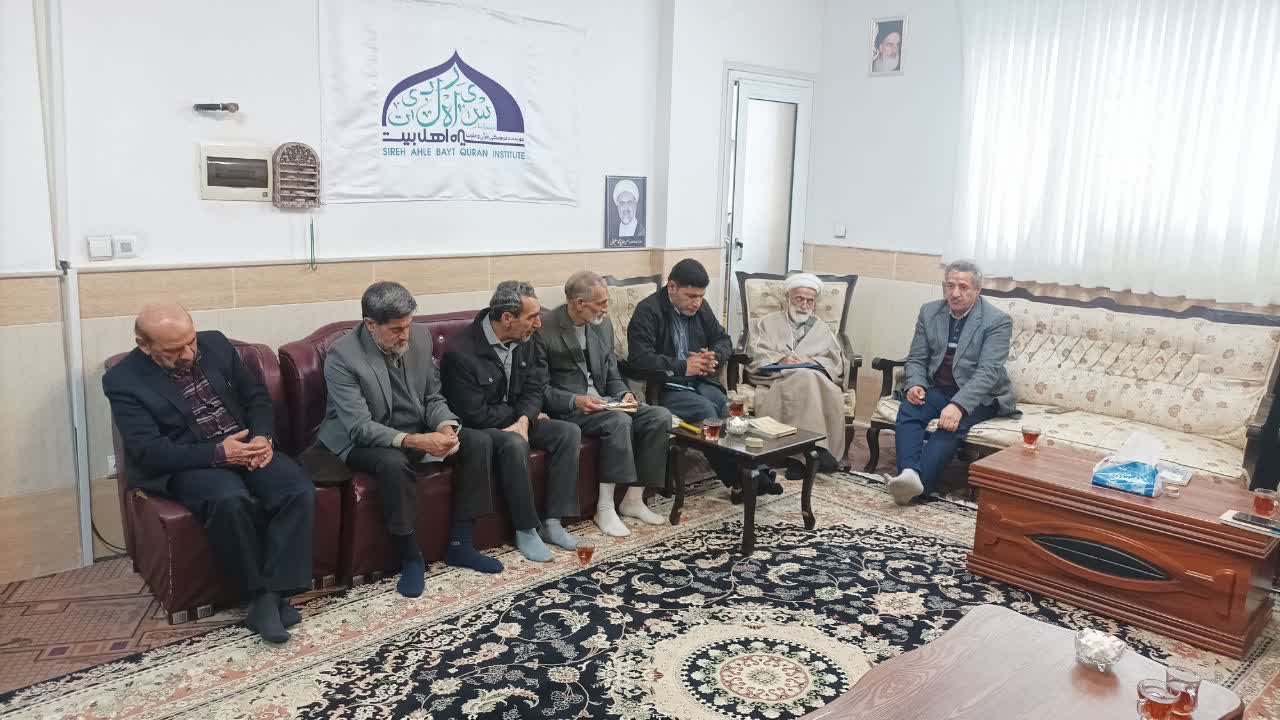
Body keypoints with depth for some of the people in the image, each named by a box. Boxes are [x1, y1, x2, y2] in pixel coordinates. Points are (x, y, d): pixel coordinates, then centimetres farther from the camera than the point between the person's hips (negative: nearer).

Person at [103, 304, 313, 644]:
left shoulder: (215, 344, 5)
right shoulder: (123, 380, -7)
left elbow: (257, 395, 11)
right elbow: (147, 449, -14)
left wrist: (263, 437, -9)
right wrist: (218, 453, -23)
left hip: (246, 447, 4)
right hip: (187, 463, -4)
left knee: (300, 492, -24)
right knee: (229, 500, -37)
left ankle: (271, 595, -20)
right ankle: (260, 590, -17)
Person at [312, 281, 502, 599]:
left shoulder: (420, 338, -5)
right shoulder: (342, 357, -22)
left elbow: (433, 398, 4)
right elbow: (360, 427, -26)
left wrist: (446, 427, -18)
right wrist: (415, 441, -38)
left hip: (418, 432, 6)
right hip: (363, 441, -6)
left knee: (478, 442, -11)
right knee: (394, 463, -37)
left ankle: (459, 545, -2)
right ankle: (411, 558, -17)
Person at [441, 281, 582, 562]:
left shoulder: (525, 342, -2)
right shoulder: (462, 353, -24)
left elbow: (535, 388, 3)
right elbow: (475, 414, -22)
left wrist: (524, 419, -19)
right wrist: (524, 414, -12)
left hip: (515, 420, 7)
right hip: (478, 429, -7)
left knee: (569, 432, -13)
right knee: (514, 444, -36)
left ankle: (552, 521, -11)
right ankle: (526, 529, -20)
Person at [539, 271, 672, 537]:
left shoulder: (603, 326, 9)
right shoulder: (544, 330, -12)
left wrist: (623, 393, -5)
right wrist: (575, 401, -24)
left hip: (602, 401, 7)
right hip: (566, 408, -7)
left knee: (661, 416, -13)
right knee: (619, 422, -33)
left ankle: (634, 500, -6)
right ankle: (605, 508, -22)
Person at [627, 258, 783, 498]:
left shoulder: (700, 307, 14)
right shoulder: (648, 310, -8)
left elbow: (722, 339, 23)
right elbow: (640, 357, -18)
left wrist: (714, 357, -1)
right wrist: (682, 367, -19)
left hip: (699, 380, 6)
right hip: (665, 386, -6)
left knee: (726, 406, -25)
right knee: (705, 410, -30)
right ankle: (738, 480, -28)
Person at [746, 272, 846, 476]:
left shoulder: (823, 329, 31)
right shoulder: (768, 323, 26)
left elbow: (839, 363, 15)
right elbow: (755, 356, 9)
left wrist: (813, 362, -4)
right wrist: (781, 359, -10)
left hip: (815, 378, 2)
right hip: (777, 379, -2)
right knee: (805, 378, -37)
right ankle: (816, 449, -43)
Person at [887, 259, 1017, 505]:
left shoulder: (997, 321, -9)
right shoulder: (929, 312, 7)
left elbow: (988, 371, -20)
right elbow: (917, 359, 9)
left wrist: (958, 405, -34)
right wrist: (915, 384, -14)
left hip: (977, 396, -4)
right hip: (937, 390, 4)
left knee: (952, 423, -33)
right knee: (908, 409, -27)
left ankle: (919, 483, -41)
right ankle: (909, 475, -44)